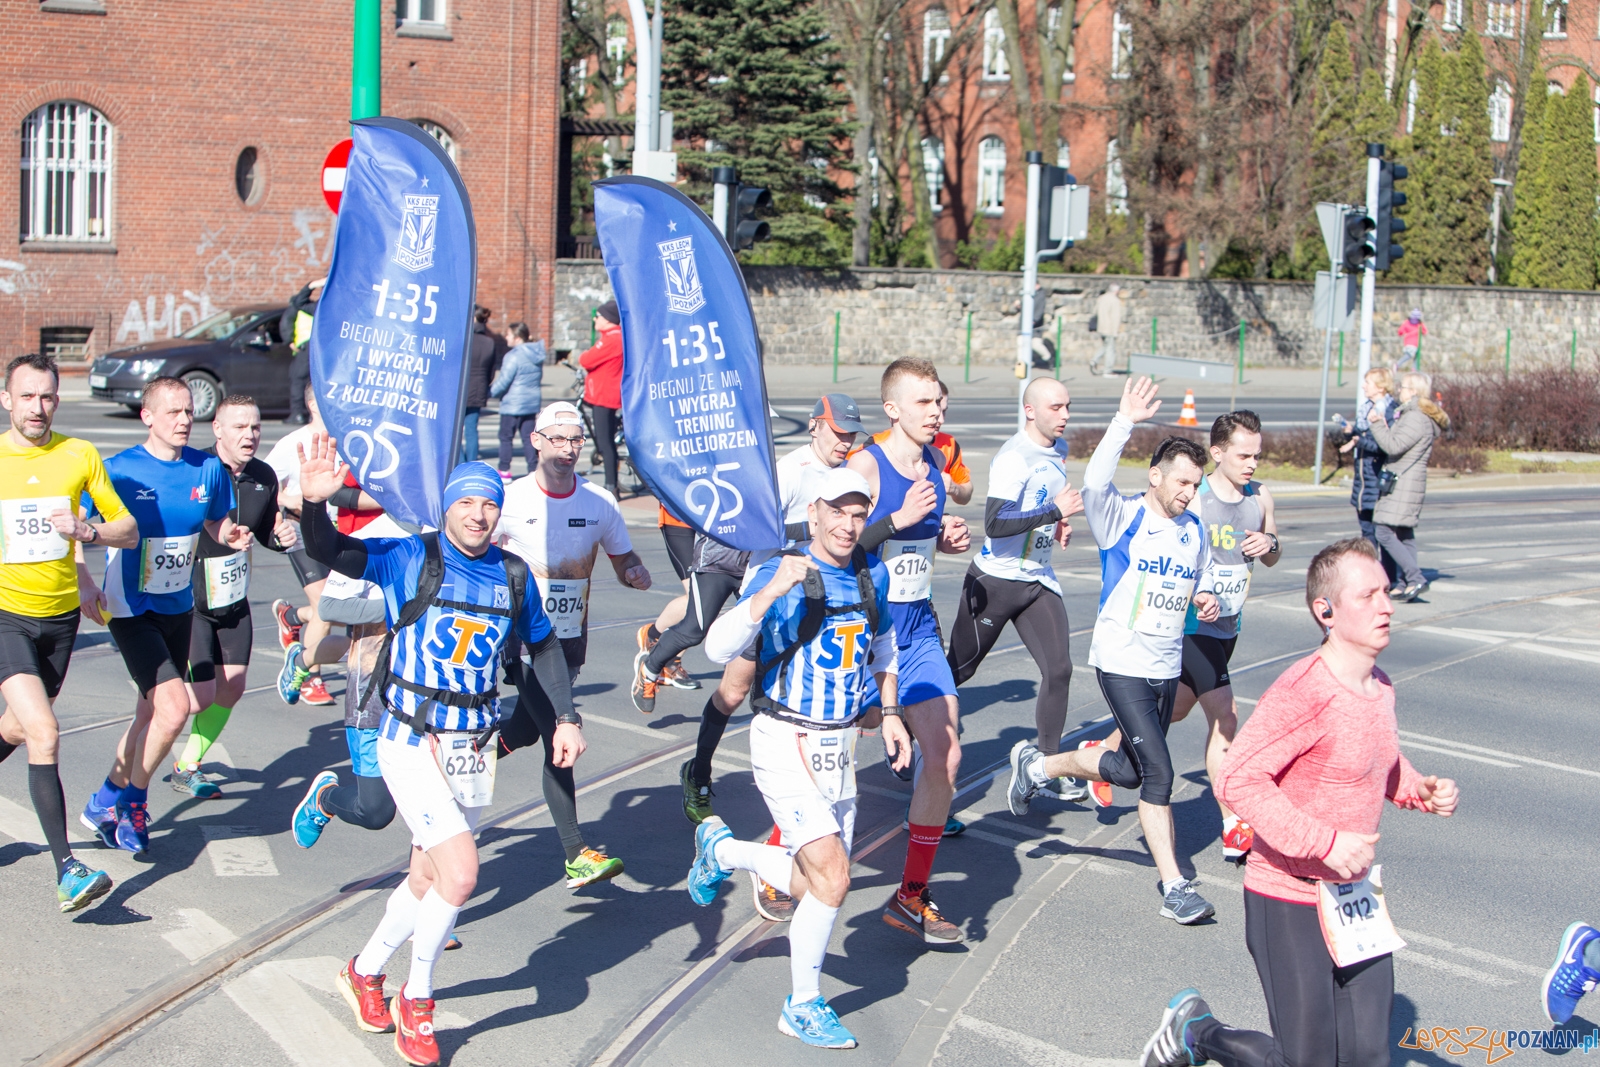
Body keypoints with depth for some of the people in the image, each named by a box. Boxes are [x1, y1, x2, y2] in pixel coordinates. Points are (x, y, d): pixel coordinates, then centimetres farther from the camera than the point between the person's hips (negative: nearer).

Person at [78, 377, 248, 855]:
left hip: (180, 607, 5)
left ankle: (107, 801, 37)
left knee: (151, 715, 15)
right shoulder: (120, 470, -13)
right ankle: (134, 800, 6)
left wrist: (230, 536, -9)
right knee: (173, 709, -18)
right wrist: (85, 585, -23)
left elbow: (216, 524, 14)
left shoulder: (208, 469, -1)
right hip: (132, 611, -5)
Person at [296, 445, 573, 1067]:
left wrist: (565, 717, 11)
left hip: (474, 751, 5)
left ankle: (364, 974, 40)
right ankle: (416, 1001, 6)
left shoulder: (514, 576, 4)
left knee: (428, 880, 14)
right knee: (462, 873, -17)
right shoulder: (411, 560, -10)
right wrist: (313, 503, -43)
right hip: (413, 744, -5)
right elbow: (328, 552, -23)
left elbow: (543, 645, 19)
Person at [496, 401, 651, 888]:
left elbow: (624, 558, 8)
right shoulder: (511, 500, -7)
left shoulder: (600, 503, 1)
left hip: (572, 638, 4)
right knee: (558, 736, -14)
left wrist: (636, 573, -14)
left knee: (525, 729, 16)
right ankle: (577, 857, -13)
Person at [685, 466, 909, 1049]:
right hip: (786, 744, -7)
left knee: (815, 885, 12)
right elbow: (719, 649, -27)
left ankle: (721, 849, 38)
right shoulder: (781, 576, -16)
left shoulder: (873, 576, 4)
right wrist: (772, 591, -39)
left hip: (839, 746, 7)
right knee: (833, 877, -17)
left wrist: (889, 711, 14)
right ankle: (802, 1007, 6)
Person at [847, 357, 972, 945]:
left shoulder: (934, 461, 7)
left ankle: (911, 896, 12)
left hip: (918, 627, 6)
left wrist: (946, 537, 3)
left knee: (945, 754, 0)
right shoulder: (865, 465, -14)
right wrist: (899, 519, -27)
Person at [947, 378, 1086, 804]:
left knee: (1058, 668, -4)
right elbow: (994, 524, -31)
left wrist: (1059, 525, 8)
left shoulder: (1059, 449, 7)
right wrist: (1054, 512, -31)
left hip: (1039, 580, 7)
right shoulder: (1013, 458, -21)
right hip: (996, 580, -7)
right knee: (959, 668, 5)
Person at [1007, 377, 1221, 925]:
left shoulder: (1194, 531, 8)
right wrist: (1125, 422, -38)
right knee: (1158, 771, -14)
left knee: (1131, 770, 16)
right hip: (1122, 664, -7)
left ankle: (1037, 764, 39)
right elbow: (1094, 481, -31)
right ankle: (1174, 887, -3)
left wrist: (1204, 600, -1)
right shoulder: (1122, 518, -10)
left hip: (1167, 667, 7)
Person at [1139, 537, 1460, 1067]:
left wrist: (1421, 791, 1)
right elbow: (1237, 780, -29)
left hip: (1355, 896, 8)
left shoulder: (1380, 687, 5)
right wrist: (1324, 842, -31)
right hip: (1290, 902, -8)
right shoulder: (1304, 691, -23)